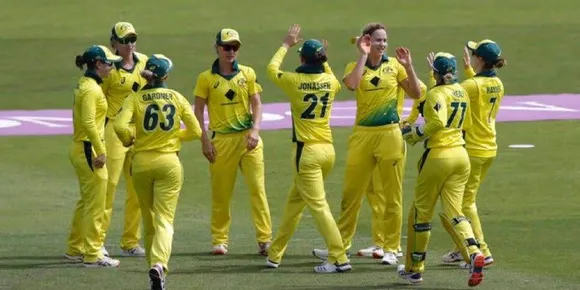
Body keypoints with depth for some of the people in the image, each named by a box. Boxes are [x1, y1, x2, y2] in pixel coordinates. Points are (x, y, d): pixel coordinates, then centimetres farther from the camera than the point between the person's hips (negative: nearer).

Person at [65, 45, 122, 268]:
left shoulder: (84, 85, 14)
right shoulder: (91, 89, -16)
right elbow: (88, 123, -23)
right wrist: (101, 151, -21)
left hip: (80, 149, 10)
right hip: (90, 149, -10)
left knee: (86, 201, 19)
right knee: (95, 204, -5)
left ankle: (75, 249, 27)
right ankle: (92, 255, -1)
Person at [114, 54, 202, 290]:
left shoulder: (135, 98, -4)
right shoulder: (177, 98, 1)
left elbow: (120, 126, -18)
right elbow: (195, 131, 4)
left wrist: (129, 139, 3)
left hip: (141, 163, 1)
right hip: (169, 162, -1)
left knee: (149, 219, 17)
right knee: (165, 218, -6)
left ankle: (154, 265, 23)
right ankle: (159, 264, -30)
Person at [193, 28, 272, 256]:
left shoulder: (247, 74, 6)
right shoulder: (206, 78, 2)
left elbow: (256, 104, 6)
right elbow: (199, 111, 4)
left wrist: (255, 130, -8)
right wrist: (204, 141, -4)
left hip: (248, 138, 1)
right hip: (222, 140, -1)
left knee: (257, 187, -7)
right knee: (221, 192, 3)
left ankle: (265, 239, -7)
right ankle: (220, 240, 15)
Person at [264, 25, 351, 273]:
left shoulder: (295, 81, -10)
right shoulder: (330, 82, 2)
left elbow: (272, 68, 11)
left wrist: (286, 44, 22)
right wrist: (323, 59, 30)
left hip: (307, 151, -6)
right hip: (327, 150, 6)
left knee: (318, 206, -7)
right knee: (294, 201, 18)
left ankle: (339, 259, -14)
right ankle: (275, 254, 26)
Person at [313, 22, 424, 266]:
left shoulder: (394, 66, 4)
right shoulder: (355, 66, 3)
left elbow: (416, 93, 0)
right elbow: (352, 84, -20)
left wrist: (408, 66, -10)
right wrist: (363, 55, -14)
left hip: (390, 134, -1)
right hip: (362, 135, 1)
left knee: (392, 195, 2)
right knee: (351, 193, 7)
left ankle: (391, 248, 9)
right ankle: (341, 244, 16)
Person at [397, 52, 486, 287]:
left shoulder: (436, 94, -10)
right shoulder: (461, 92, 13)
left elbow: (438, 121, -26)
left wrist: (416, 134, -13)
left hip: (438, 156, -7)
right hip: (461, 155, 7)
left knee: (421, 212, 7)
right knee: (453, 210, 3)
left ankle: (414, 268, 16)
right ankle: (474, 252, -25)